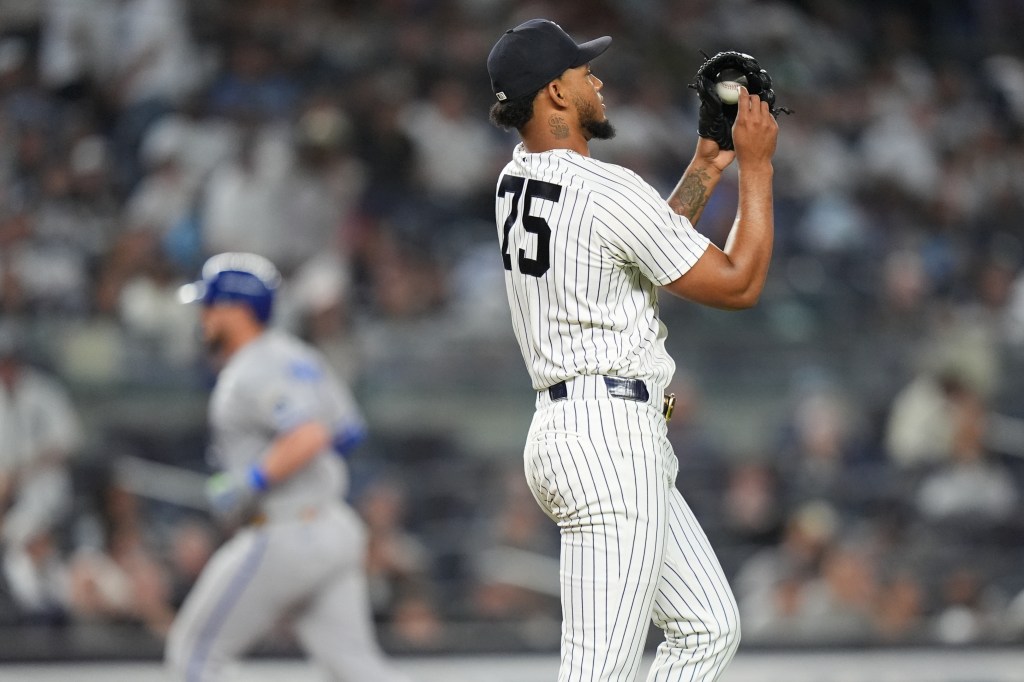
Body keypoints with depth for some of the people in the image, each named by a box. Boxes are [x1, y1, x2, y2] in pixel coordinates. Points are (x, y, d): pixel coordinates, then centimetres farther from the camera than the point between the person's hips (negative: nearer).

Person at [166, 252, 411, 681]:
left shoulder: (254, 373, -15)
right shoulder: (296, 356, 15)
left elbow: (309, 436, -29)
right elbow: (347, 434, 23)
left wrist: (250, 484, -23)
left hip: (286, 539, -9)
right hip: (335, 529, 10)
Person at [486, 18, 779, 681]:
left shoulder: (517, 182, 12)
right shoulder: (608, 192, -16)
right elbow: (738, 284, -9)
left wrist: (707, 167, 22)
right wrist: (756, 165, -3)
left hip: (567, 431, 10)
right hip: (611, 436, -10)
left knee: (710, 628, 14)